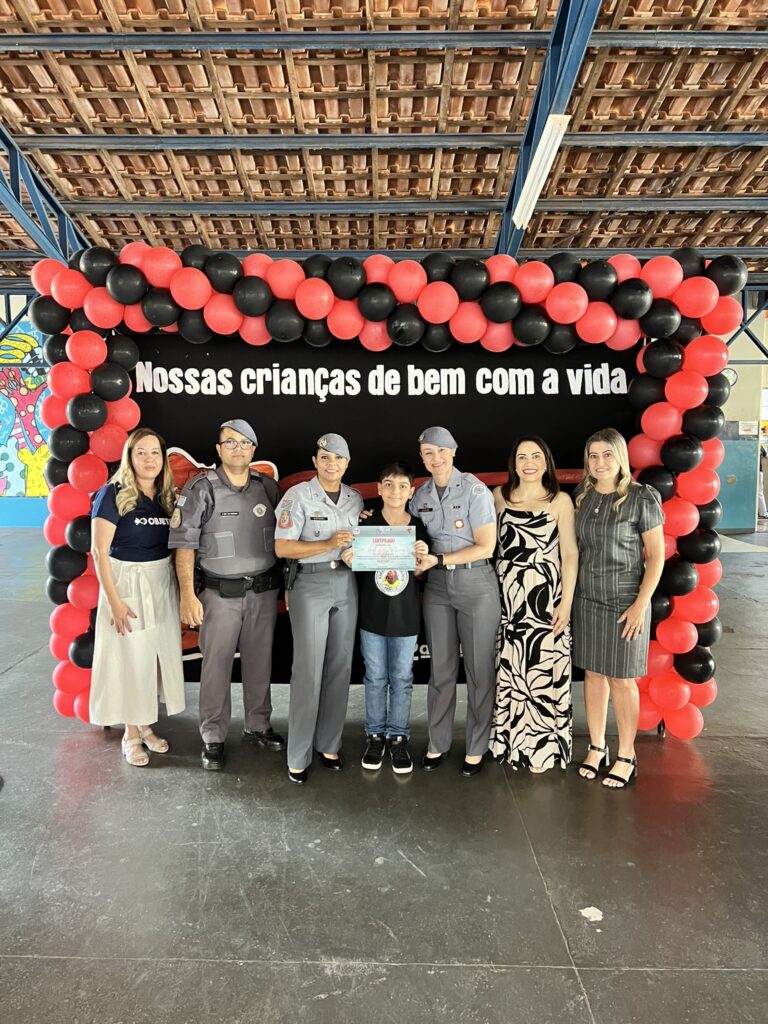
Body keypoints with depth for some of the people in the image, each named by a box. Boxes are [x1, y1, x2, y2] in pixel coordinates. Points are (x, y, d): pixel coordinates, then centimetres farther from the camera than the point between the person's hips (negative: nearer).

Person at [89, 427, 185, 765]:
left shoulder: (167, 496, 3)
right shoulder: (113, 494, -12)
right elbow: (99, 551, -14)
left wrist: (183, 589, 2)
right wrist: (114, 601, -17)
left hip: (162, 585, 5)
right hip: (127, 583, -5)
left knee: (157, 655, 12)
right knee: (129, 657, 6)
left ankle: (145, 725, 30)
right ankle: (130, 734, 23)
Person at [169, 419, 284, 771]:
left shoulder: (268, 487, 4)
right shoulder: (202, 488, -7)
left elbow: (282, 536, 9)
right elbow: (184, 543, -8)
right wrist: (187, 594, -13)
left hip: (264, 590, 3)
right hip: (221, 593, -3)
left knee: (259, 661, 13)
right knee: (217, 665, 5)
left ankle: (258, 725, 31)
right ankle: (213, 738, 20)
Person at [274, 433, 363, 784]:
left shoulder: (355, 498, 9)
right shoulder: (298, 495, -8)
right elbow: (282, 547, -12)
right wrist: (329, 544, -21)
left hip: (346, 585, 5)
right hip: (310, 585, -5)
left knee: (340, 667, 9)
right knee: (308, 670, -2)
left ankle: (329, 745, 25)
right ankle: (298, 757, 12)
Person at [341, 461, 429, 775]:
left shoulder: (418, 528, -1)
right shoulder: (366, 525, -4)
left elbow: (419, 574, 5)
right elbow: (358, 570, 3)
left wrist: (422, 558, -15)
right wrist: (348, 561, -18)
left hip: (405, 614, 1)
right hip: (372, 612, 0)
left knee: (401, 678, 10)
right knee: (375, 677, 11)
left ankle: (398, 737, 26)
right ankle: (375, 735, 27)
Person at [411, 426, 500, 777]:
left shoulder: (474, 490, -10)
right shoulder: (420, 495, 5)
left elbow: (485, 547, -12)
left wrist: (439, 560, -17)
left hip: (477, 584, -4)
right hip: (437, 585, 4)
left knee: (479, 668, 5)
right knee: (441, 668, 11)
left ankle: (476, 748, 21)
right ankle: (438, 743, 25)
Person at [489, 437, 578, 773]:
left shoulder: (560, 500, -1)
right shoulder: (499, 495, 7)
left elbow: (570, 553, -3)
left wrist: (566, 602, -8)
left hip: (545, 597, -2)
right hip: (507, 596, 3)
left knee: (543, 672, 2)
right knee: (509, 671, 9)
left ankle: (542, 747, 19)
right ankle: (512, 741, 25)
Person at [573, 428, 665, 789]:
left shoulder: (641, 498, -9)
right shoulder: (582, 497, 4)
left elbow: (656, 555, -7)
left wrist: (641, 604, -14)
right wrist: (569, 597, 6)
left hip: (624, 602, -4)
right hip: (587, 600, 4)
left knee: (620, 679, 4)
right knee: (593, 674, 11)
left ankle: (627, 756, 21)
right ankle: (596, 748, 27)